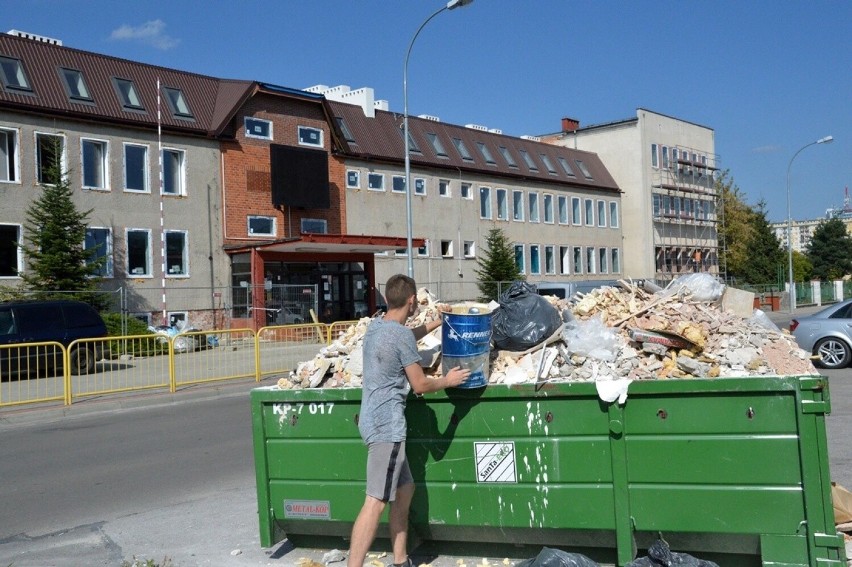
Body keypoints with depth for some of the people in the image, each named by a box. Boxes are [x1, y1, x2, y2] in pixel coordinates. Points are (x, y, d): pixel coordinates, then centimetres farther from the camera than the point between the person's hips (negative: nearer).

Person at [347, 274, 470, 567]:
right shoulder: (401, 335, -16)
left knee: (405, 490, 18)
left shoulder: (376, 325, 10)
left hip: (375, 421, 10)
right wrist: (447, 381, 8)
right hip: (387, 425, -10)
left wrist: (438, 322, 37)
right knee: (376, 502, -12)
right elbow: (420, 385, -9)